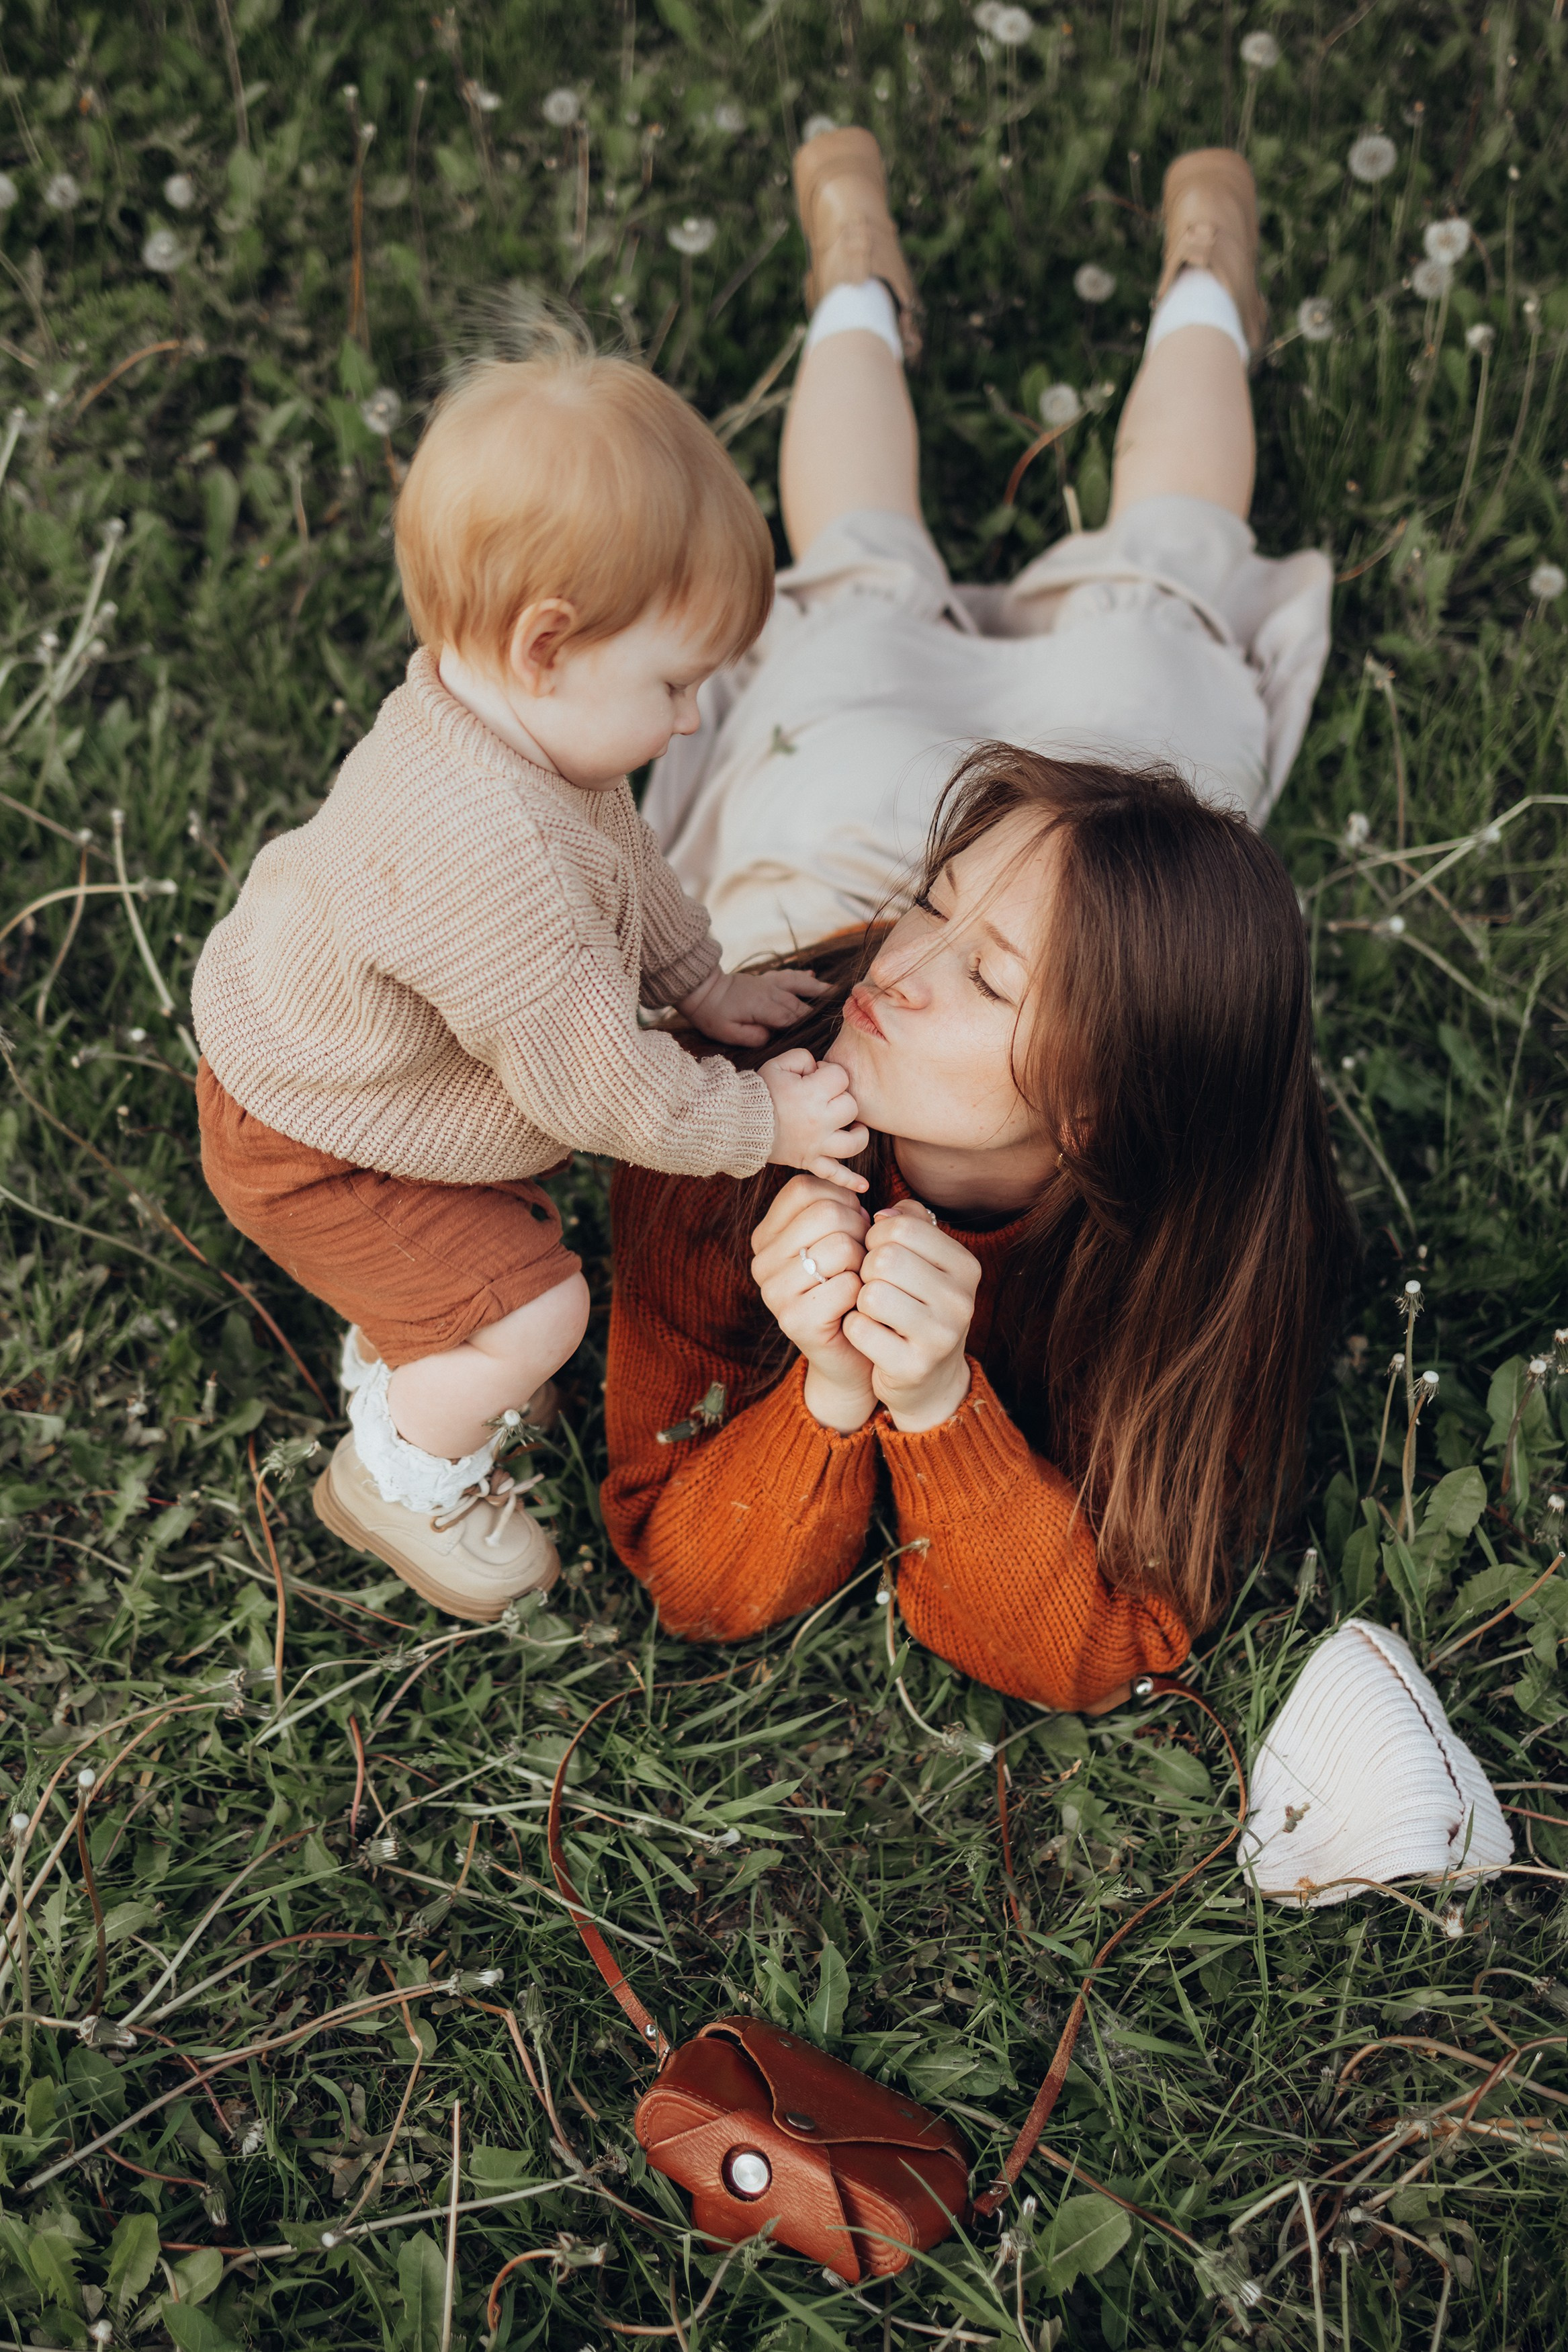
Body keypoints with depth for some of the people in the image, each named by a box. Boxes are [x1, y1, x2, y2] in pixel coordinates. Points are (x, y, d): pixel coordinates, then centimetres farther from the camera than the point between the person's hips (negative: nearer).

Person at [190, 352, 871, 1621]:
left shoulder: (515, 721, -13)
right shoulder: (479, 854, -45)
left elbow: (623, 859, 9)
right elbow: (597, 1083, -34)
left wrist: (704, 982, 7)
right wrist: (764, 1123, -22)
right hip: (308, 1151, -9)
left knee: (507, 1219, 26)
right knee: (536, 1307, -6)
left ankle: (407, 1348, 53)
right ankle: (397, 1477, 20)